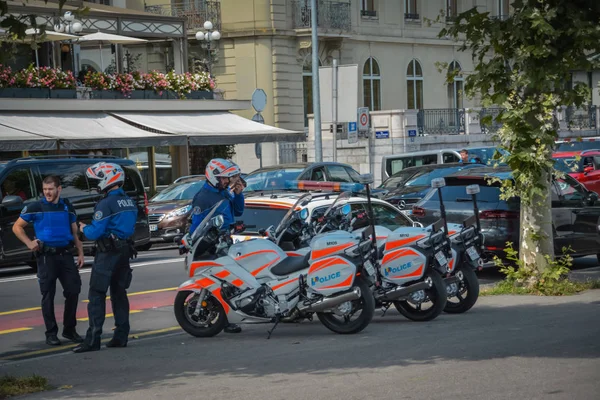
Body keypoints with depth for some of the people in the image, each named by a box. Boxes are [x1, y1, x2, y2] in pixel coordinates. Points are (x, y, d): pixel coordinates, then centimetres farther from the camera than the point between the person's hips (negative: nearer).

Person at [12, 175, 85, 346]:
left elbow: (75, 232, 16)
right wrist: (29, 243, -8)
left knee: (73, 290, 1)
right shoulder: (35, 208, -2)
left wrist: (80, 253, 8)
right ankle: (51, 333, 8)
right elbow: (17, 227, 5)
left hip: (65, 254, 3)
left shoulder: (67, 207, 9)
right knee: (48, 295, 0)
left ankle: (69, 329, 16)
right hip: (46, 256, -3)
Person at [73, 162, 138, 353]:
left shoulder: (106, 204, -16)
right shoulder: (130, 203, 11)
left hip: (108, 253, -8)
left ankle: (93, 339, -10)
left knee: (97, 295, -6)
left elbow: (95, 232, -18)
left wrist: (84, 228, 3)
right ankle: (121, 336, 13)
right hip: (125, 250, 8)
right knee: (119, 293, 13)